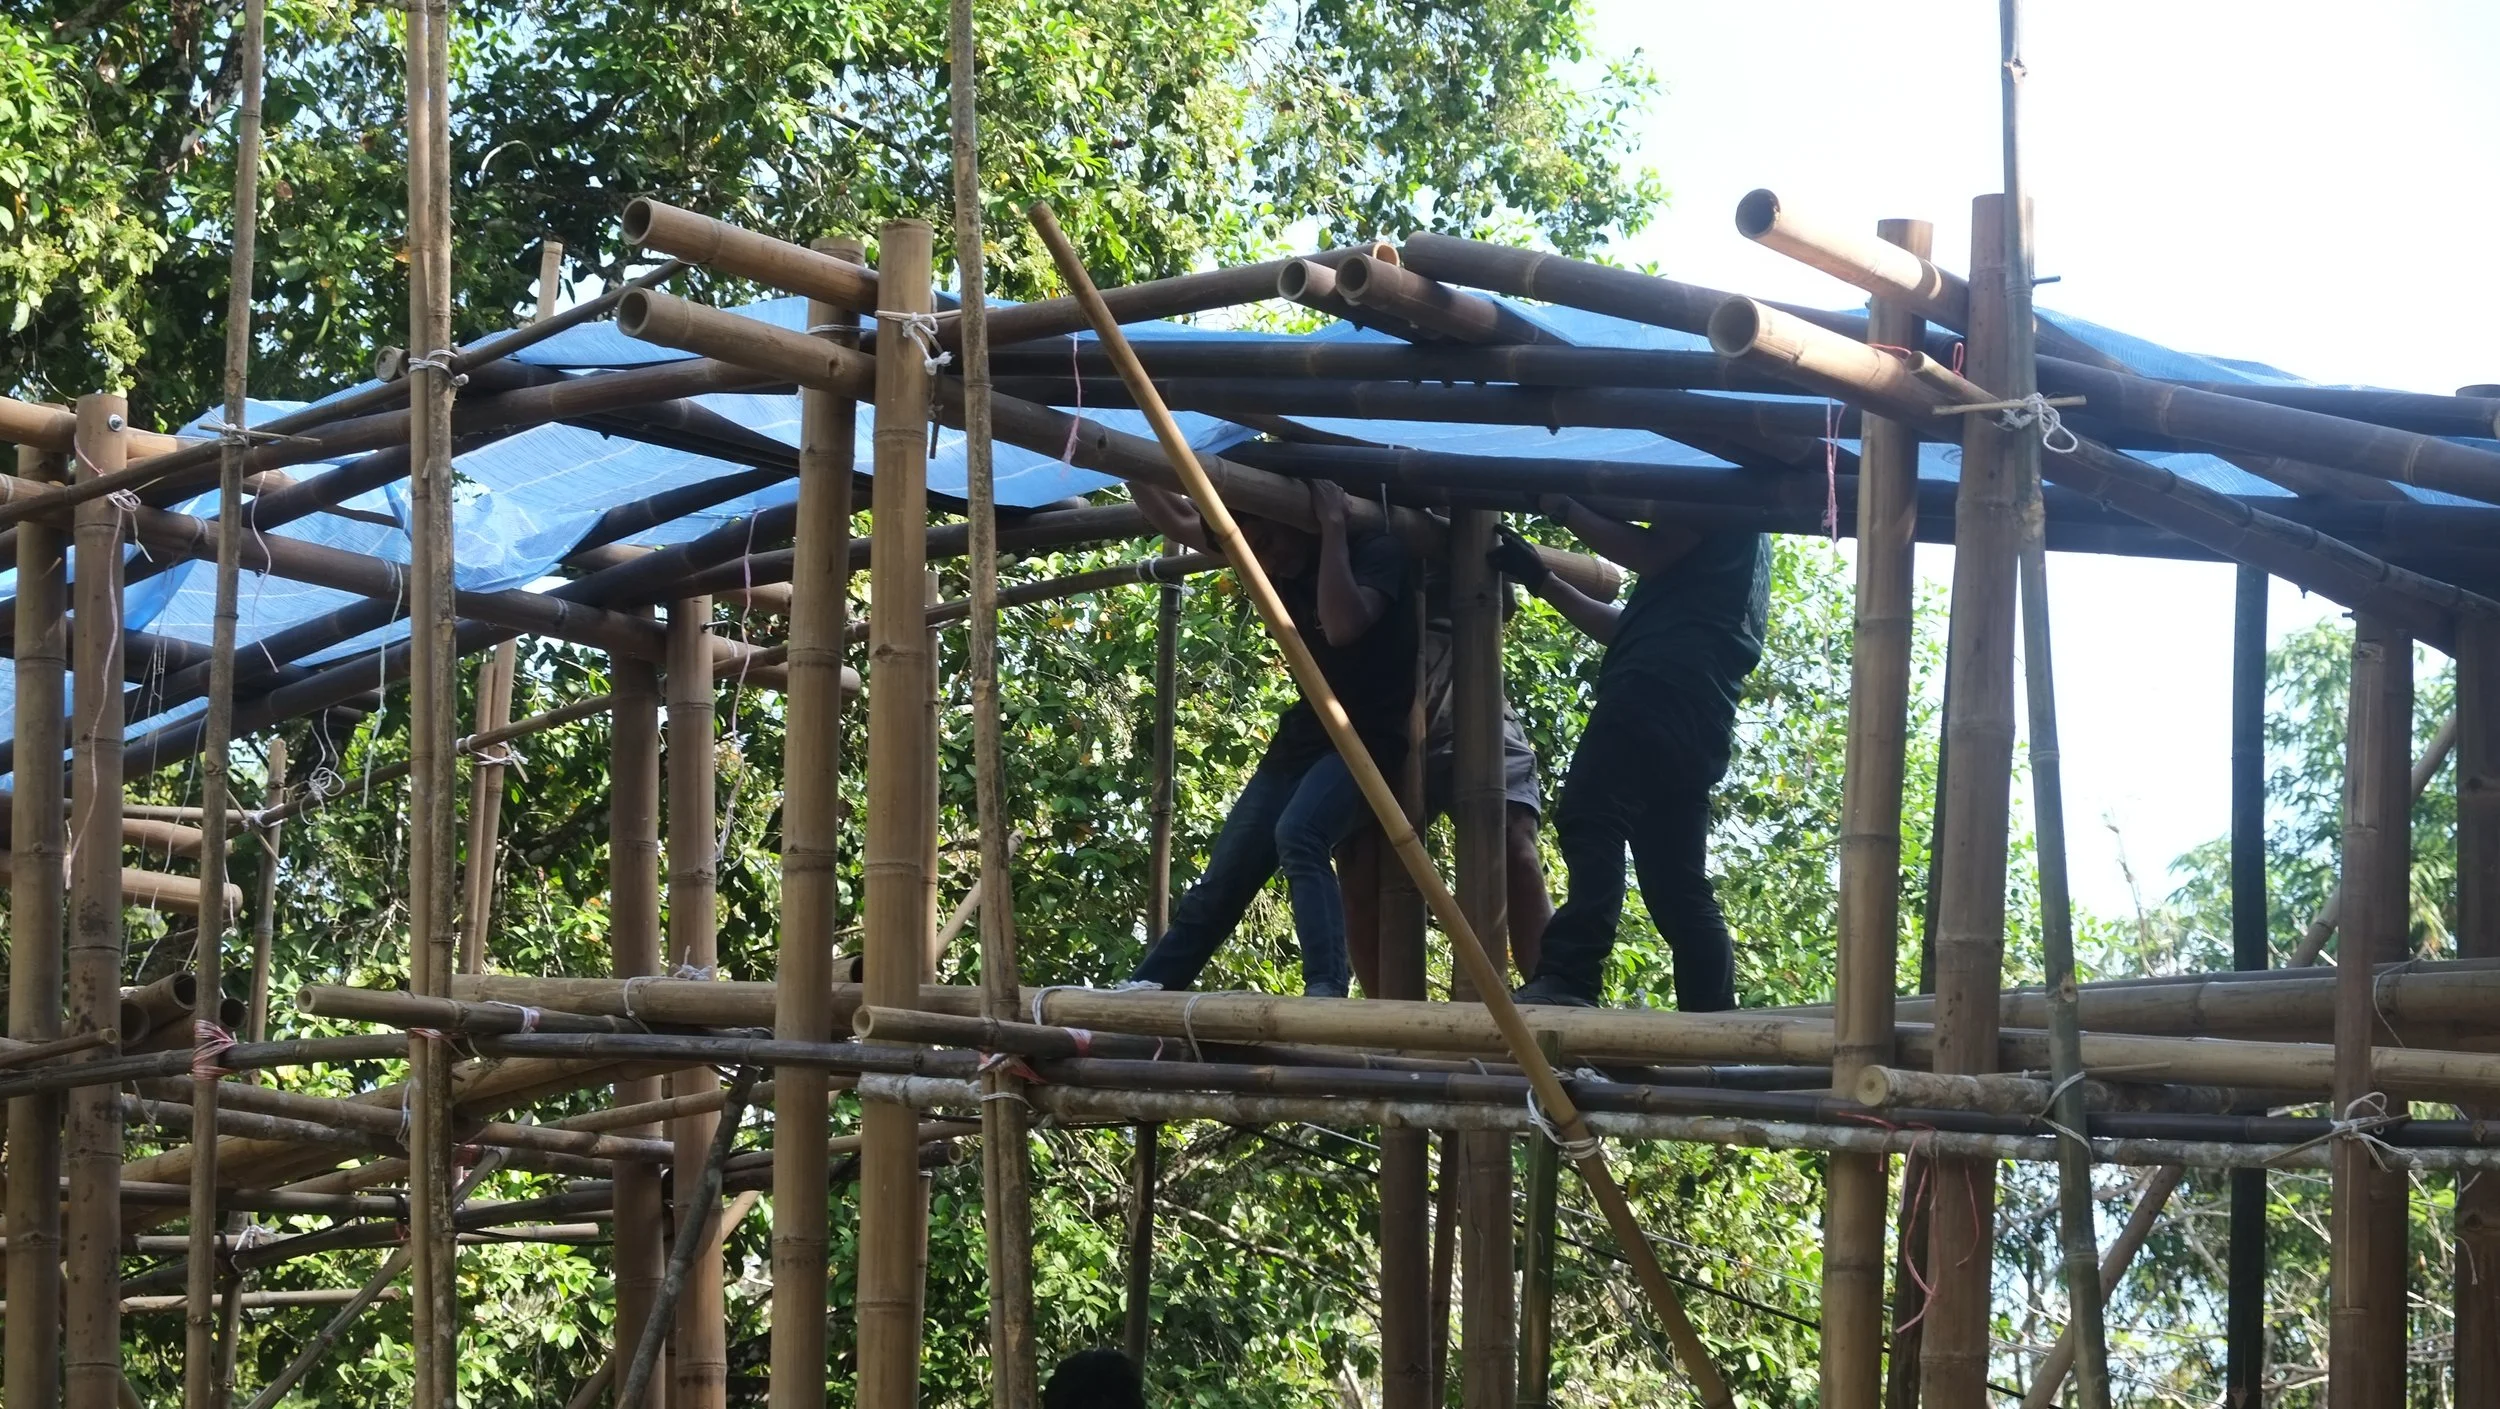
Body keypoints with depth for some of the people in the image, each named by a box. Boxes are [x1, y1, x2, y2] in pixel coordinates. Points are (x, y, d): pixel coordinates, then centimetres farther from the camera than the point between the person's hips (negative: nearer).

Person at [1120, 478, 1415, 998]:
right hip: (1306, 731, 8)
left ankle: (1327, 992, -46)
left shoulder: (1375, 548, -14)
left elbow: (1342, 626, -32)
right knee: (1224, 877, 5)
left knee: (1297, 834, -33)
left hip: (1368, 734, -8)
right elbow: (1173, 519, 10)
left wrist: (1332, 528, -26)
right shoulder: (1274, 559, 4)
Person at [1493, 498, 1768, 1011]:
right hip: (1701, 716, 10)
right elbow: (1628, 629, 33)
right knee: (1678, 886, 6)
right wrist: (1541, 580, 33)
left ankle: (1565, 980, -37)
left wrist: (1563, 506, 5)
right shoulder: (1731, 542, 38)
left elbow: (1651, 554, -2)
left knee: (1589, 823, -23)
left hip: (1660, 689, -10)